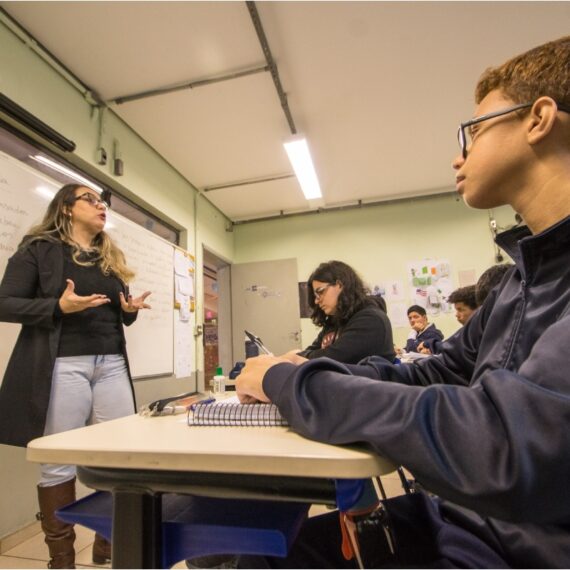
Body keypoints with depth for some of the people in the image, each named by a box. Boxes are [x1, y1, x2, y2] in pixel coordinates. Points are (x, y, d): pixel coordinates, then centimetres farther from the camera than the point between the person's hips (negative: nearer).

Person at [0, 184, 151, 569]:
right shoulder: (39, 248, 2)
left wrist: (130, 310, -1)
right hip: (62, 365, -5)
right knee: (59, 463, 4)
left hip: (112, 364, 6)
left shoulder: (111, 256, 18)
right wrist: (59, 307, -19)